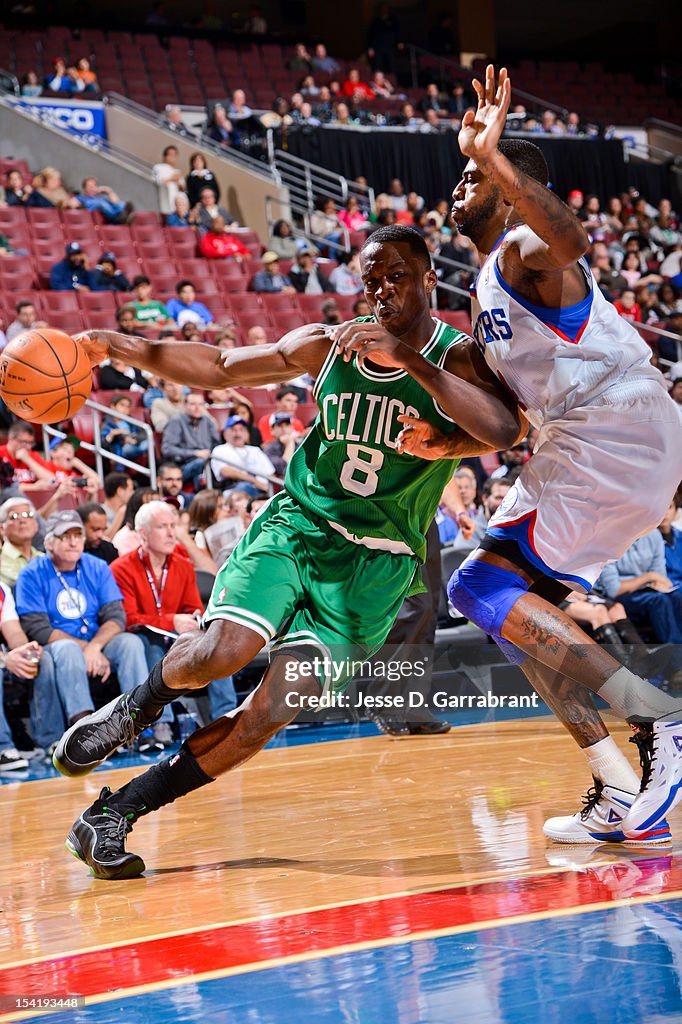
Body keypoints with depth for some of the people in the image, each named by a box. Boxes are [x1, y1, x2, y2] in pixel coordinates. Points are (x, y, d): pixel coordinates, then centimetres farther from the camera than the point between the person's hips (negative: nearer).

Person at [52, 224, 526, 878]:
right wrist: (121, 348, -1)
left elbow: (504, 431, -31)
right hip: (297, 523, 2)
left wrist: (408, 358, -36)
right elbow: (220, 368, 11)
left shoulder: (456, 358, -10)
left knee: (272, 713, -11)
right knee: (224, 651, -26)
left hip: (377, 564, -2)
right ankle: (138, 706, 9)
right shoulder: (328, 346, 1)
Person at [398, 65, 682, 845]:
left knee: (486, 586, -15)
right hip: (579, 443, 10)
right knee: (512, 602, 11)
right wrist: (448, 440, 7)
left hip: (620, 427, -10)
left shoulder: (525, 249, -6)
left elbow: (572, 240, -33)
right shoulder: (485, 292, 25)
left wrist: (493, 156, -39)